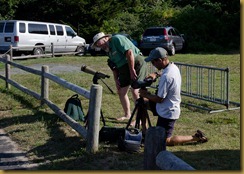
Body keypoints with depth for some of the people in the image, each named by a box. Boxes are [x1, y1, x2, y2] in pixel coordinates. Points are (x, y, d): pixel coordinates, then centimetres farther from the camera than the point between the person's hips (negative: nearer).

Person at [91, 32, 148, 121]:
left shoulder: (117, 39, -12)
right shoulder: (109, 50, 15)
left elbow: (129, 52, -22)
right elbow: (114, 67, 19)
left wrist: (132, 70, -21)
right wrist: (116, 80, 9)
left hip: (136, 64, -10)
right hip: (124, 69, 10)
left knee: (135, 91, -15)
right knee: (121, 92, 9)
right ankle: (127, 115, 25)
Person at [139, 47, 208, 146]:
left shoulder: (166, 76, -30)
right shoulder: (174, 67, -2)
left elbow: (159, 99, -24)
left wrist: (146, 95, -7)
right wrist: (156, 75, 4)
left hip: (167, 113, -10)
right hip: (170, 108, 10)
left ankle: (195, 138, 2)